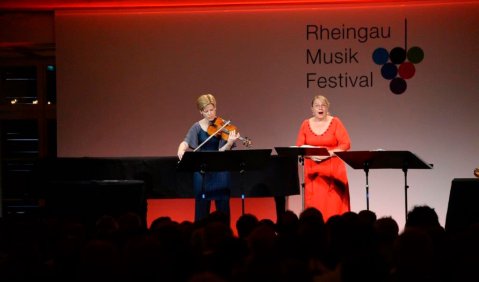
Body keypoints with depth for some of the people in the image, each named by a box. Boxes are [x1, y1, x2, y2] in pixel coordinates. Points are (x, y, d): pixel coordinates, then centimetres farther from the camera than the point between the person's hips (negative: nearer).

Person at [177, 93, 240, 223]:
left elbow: (222, 151, -11)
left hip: (220, 170, -1)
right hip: (202, 172, 1)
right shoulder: (197, 127, 2)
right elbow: (186, 142, -9)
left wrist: (230, 143, -32)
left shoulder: (222, 126, -3)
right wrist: (181, 150, -32)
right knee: (202, 207, 5)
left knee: (223, 206, 2)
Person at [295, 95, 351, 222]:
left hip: (332, 169, -2)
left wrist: (329, 153, -16)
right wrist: (311, 155, -13)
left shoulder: (335, 122, 2)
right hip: (313, 170, 2)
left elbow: (346, 144, -4)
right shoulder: (306, 124, 8)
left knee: (333, 204, -7)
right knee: (314, 204, -4)